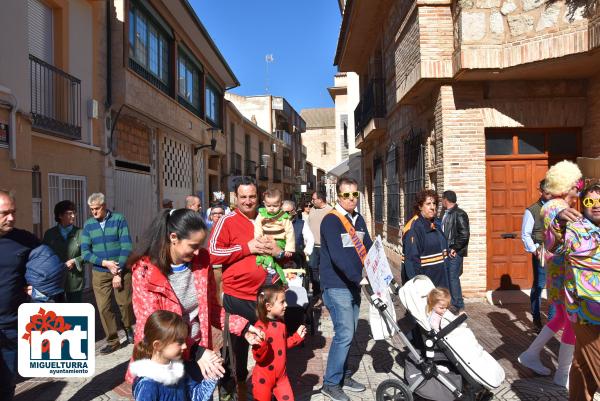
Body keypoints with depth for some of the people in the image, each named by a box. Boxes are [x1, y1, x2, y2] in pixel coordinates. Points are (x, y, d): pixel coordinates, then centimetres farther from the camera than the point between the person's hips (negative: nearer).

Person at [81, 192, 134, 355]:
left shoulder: (119, 219, -5)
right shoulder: (88, 225, 3)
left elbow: (126, 247, -9)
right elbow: (85, 252, 1)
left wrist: (118, 273, -11)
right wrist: (105, 263, -13)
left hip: (121, 270, -2)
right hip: (99, 273, 2)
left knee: (125, 303, 4)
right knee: (104, 308, 2)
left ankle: (129, 330, 32)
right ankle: (112, 341, 19)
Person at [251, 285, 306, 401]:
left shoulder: (281, 323, 1)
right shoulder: (260, 327, -24)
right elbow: (258, 357, -25)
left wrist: (297, 336, 8)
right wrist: (260, 343, -43)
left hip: (281, 374, 6)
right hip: (264, 377, -6)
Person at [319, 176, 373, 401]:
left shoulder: (359, 220, 11)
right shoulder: (331, 220, -14)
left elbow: (369, 248, 8)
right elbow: (337, 255, -25)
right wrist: (359, 277, -30)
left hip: (353, 285, 8)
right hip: (337, 286, -8)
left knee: (348, 333, 15)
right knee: (344, 334, -8)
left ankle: (343, 376, 31)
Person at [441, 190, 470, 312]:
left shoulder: (459, 214, -14)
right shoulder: (447, 214, 13)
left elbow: (464, 234, -19)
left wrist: (455, 248, -15)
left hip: (455, 253, -9)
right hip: (446, 252, 9)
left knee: (453, 278, -5)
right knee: (447, 278, 14)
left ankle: (458, 306, 7)